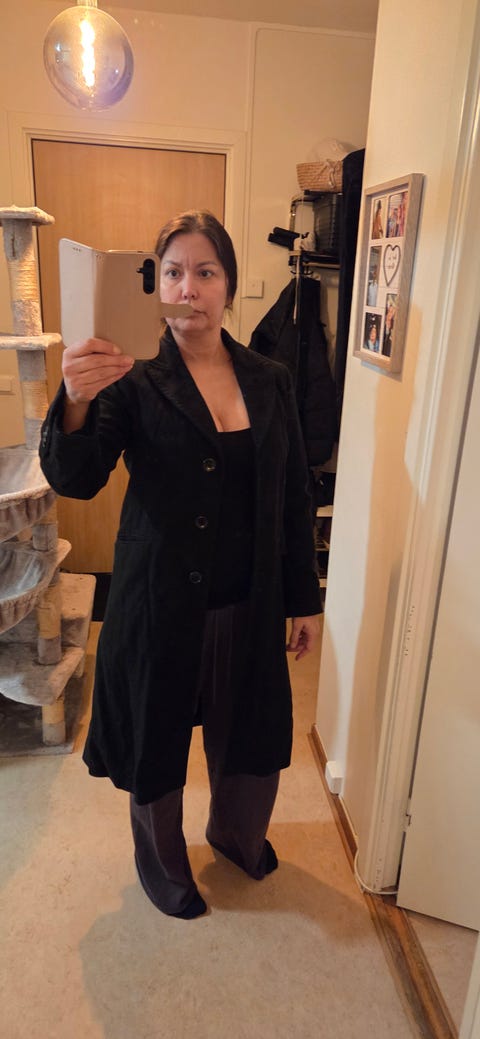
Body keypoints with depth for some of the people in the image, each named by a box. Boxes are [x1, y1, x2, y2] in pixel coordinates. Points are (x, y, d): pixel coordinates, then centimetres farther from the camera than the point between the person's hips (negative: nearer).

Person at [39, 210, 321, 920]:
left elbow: (294, 499, 4)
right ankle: (163, 865, 48)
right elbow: (74, 480, -18)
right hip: (161, 607, -3)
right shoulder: (135, 382, -9)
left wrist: (305, 599, 6)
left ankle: (236, 834, 56)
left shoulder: (270, 381, 0)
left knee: (250, 739, 22)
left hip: (248, 607, 3)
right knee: (156, 744, 17)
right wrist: (76, 403, -38)